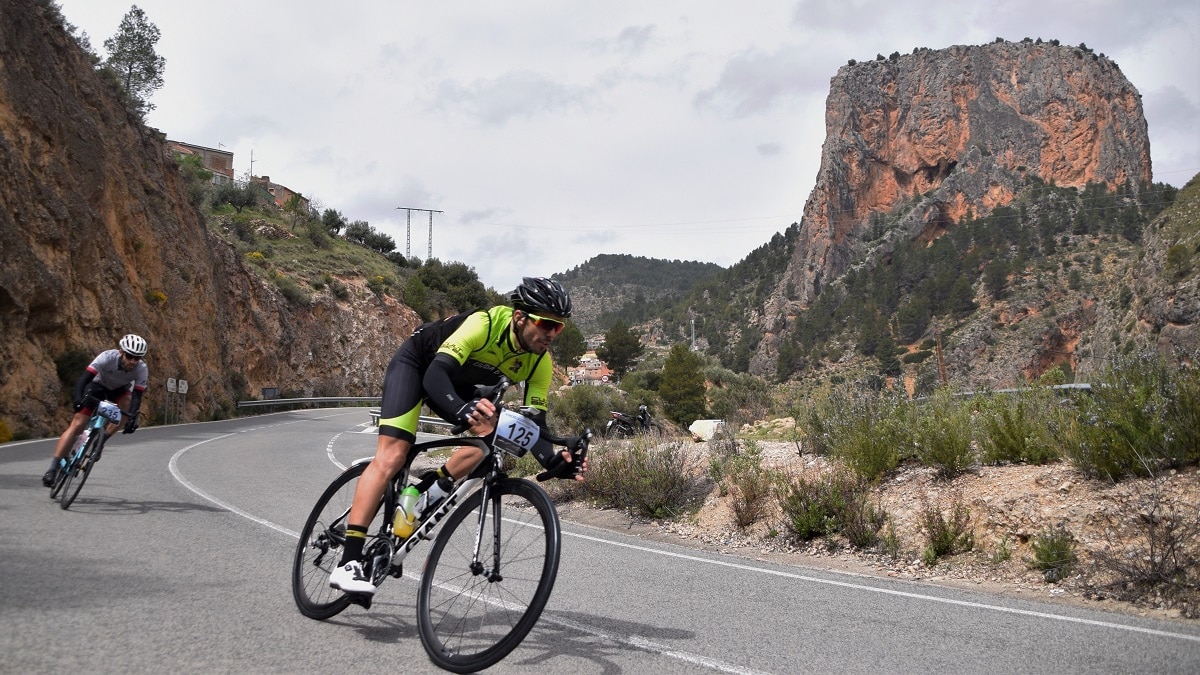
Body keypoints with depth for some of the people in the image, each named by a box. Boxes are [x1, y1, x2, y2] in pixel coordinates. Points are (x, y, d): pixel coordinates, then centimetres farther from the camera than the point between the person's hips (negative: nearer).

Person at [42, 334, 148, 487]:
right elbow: (84, 378, -42)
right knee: (77, 425, -15)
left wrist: (133, 417, -47)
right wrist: (77, 397, -58)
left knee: (126, 409, -31)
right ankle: (52, 469, -13)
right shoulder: (107, 357, -36)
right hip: (97, 385, -2)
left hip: (120, 390, 2)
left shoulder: (141, 369, -30)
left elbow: (137, 396, -32)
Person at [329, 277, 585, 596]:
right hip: (417, 362, -6)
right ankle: (348, 562, -21)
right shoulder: (485, 323, -37)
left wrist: (555, 461, -37)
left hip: (460, 382, 6)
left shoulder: (540, 362, -19)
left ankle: (420, 496, -1)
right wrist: (465, 411, -65)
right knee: (391, 457, -19)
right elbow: (435, 375, -47)